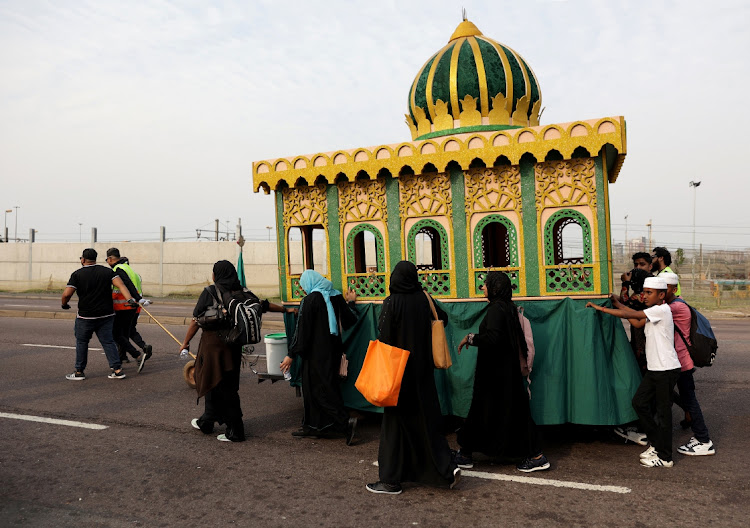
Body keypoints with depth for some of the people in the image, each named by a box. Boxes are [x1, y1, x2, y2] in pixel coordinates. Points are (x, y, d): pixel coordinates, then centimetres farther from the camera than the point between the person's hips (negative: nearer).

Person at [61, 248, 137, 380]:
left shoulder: (77, 274, -5)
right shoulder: (107, 271, 4)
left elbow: (66, 294, -11)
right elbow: (120, 284, -9)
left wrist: (64, 304, 9)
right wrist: (130, 299, -18)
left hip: (85, 316, -3)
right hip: (106, 315, 3)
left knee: (81, 342, 13)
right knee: (108, 341, 8)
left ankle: (79, 372, 19)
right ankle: (118, 369, 3)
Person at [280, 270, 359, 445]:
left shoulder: (310, 300, -14)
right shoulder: (336, 296, 5)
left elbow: (302, 330, -16)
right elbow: (349, 321, 12)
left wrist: (291, 355, -11)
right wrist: (351, 302, 28)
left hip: (317, 352, -8)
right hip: (333, 350, 8)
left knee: (319, 388, -2)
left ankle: (345, 422, -12)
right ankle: (313, 427, 24)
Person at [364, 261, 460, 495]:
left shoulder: (392, 302, -15)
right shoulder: (424, 299, 1)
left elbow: (384, 338, -15)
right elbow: (443, 318, 16)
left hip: (399, 371, -5)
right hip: (422, 371, 5)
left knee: (395, 422, 4)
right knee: (426, 418, 15)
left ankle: (391, 480, 10)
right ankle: (447, 469, 11)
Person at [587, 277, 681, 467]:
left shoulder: (662, 310, -14)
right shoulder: (653, 313, 15)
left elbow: (631, 315, -18)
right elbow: (637, 322, 15)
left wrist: (601, 308, -13)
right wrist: (617, 303, 13)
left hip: (667, 369, -9)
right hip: (654, 368, 9)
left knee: (662, 411, -2)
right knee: (639, 402, 10)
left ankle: (664, 457, 9)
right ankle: (657, 444, 23)